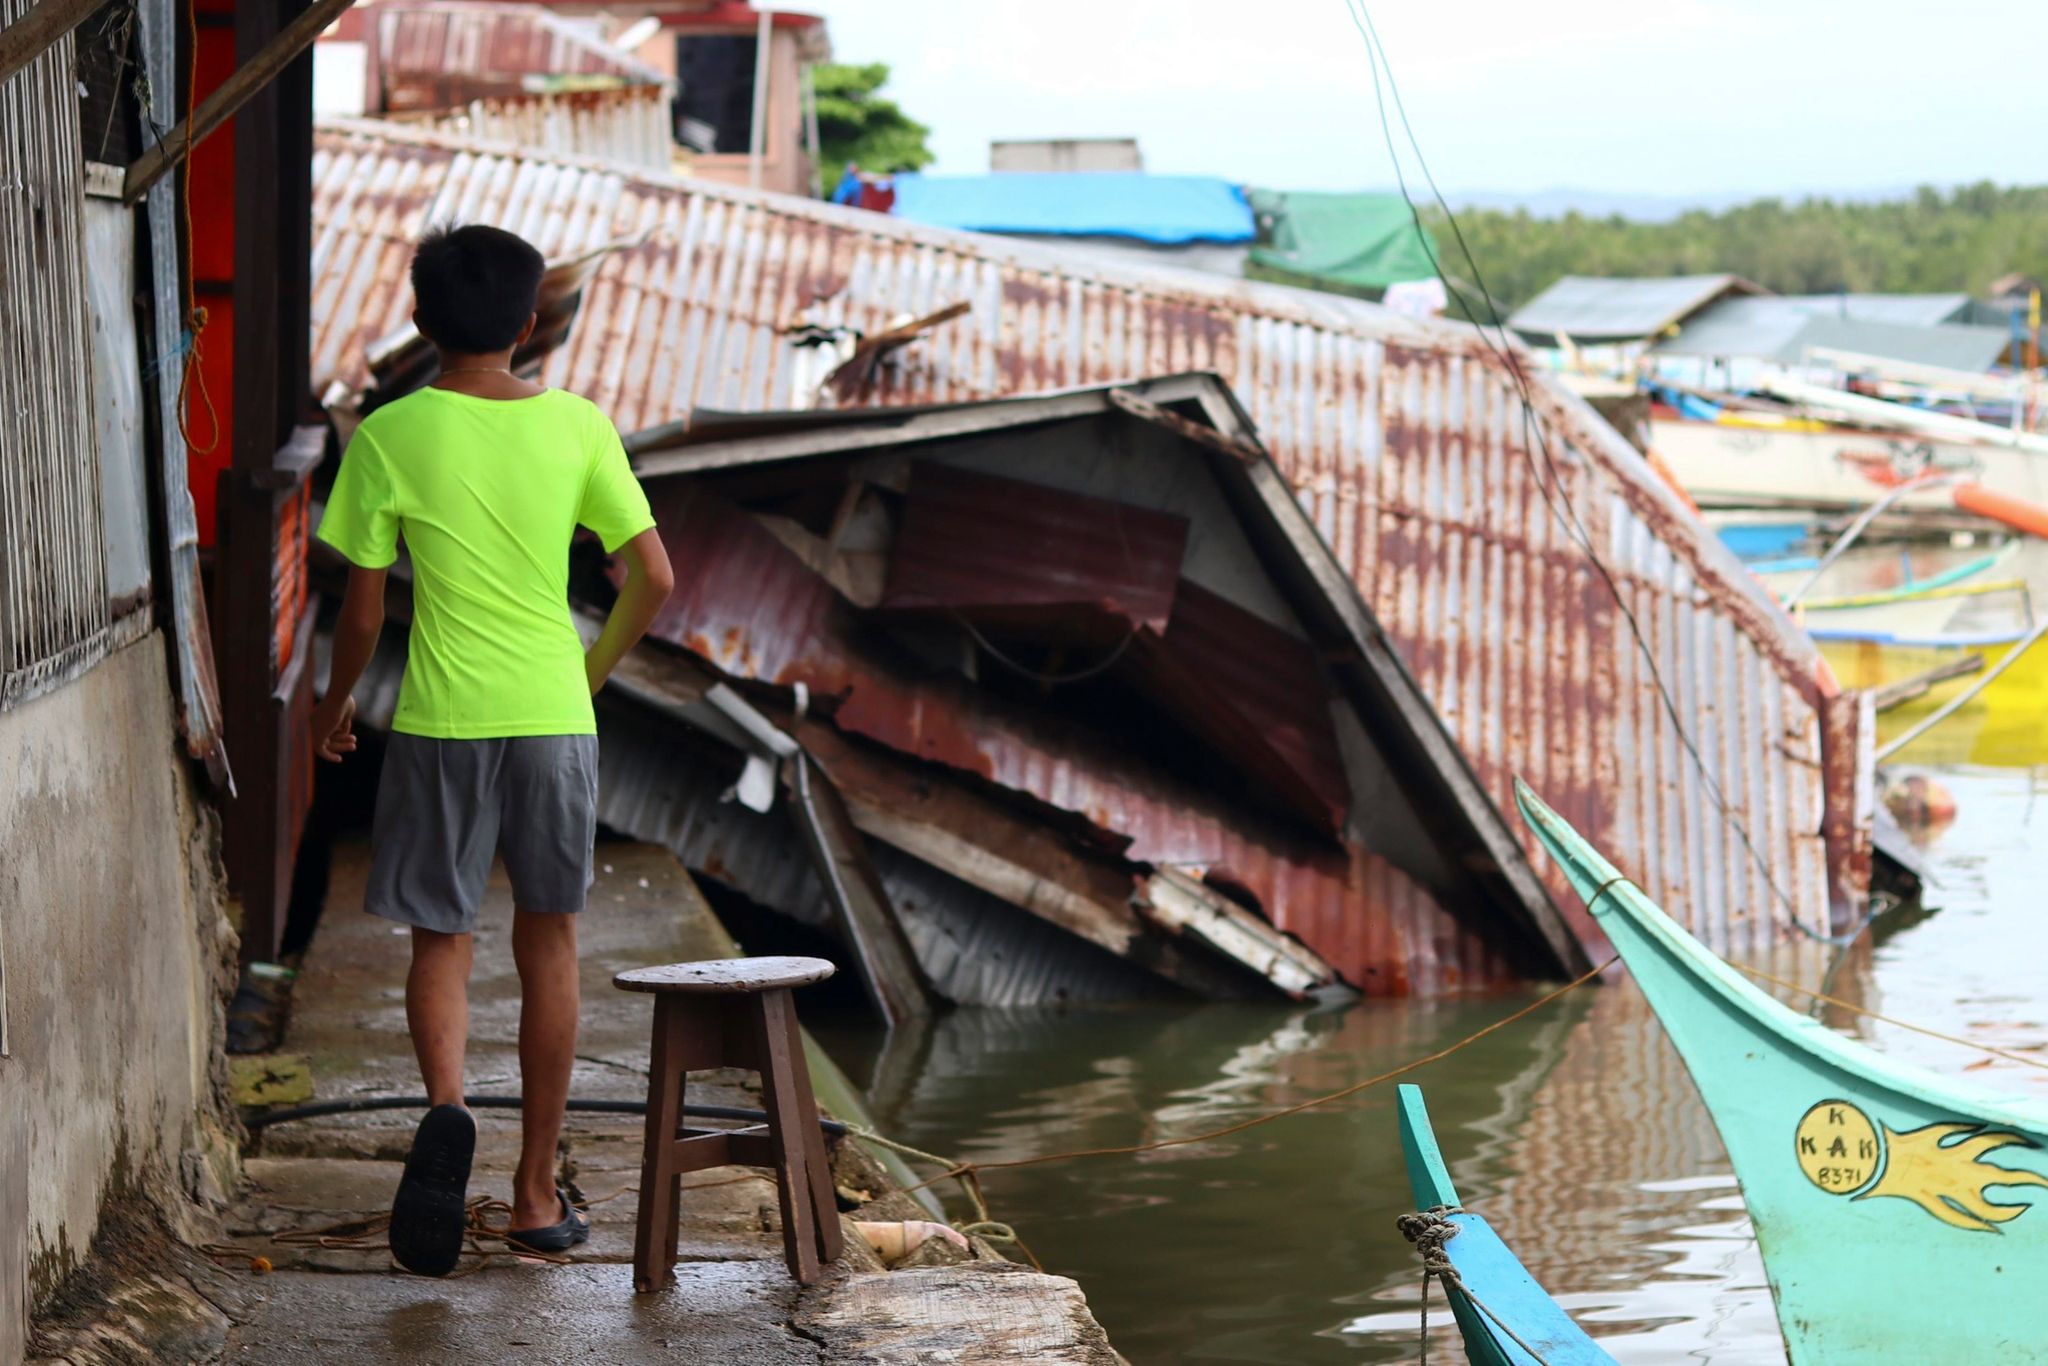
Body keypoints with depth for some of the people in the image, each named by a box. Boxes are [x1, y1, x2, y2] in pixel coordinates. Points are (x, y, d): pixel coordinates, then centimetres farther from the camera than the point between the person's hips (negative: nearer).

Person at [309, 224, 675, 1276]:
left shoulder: (390, 437, -5)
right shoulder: (578, 427, 0)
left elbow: (362, 609, -2)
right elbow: (654, 577, 0)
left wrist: (333, 705, 15)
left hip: (441, 721, -1)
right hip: (556, 717, 2)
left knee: (440, 936, 9)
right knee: (547, 942, 12)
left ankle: (446, 1105, -21)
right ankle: (537, 1191, 16)